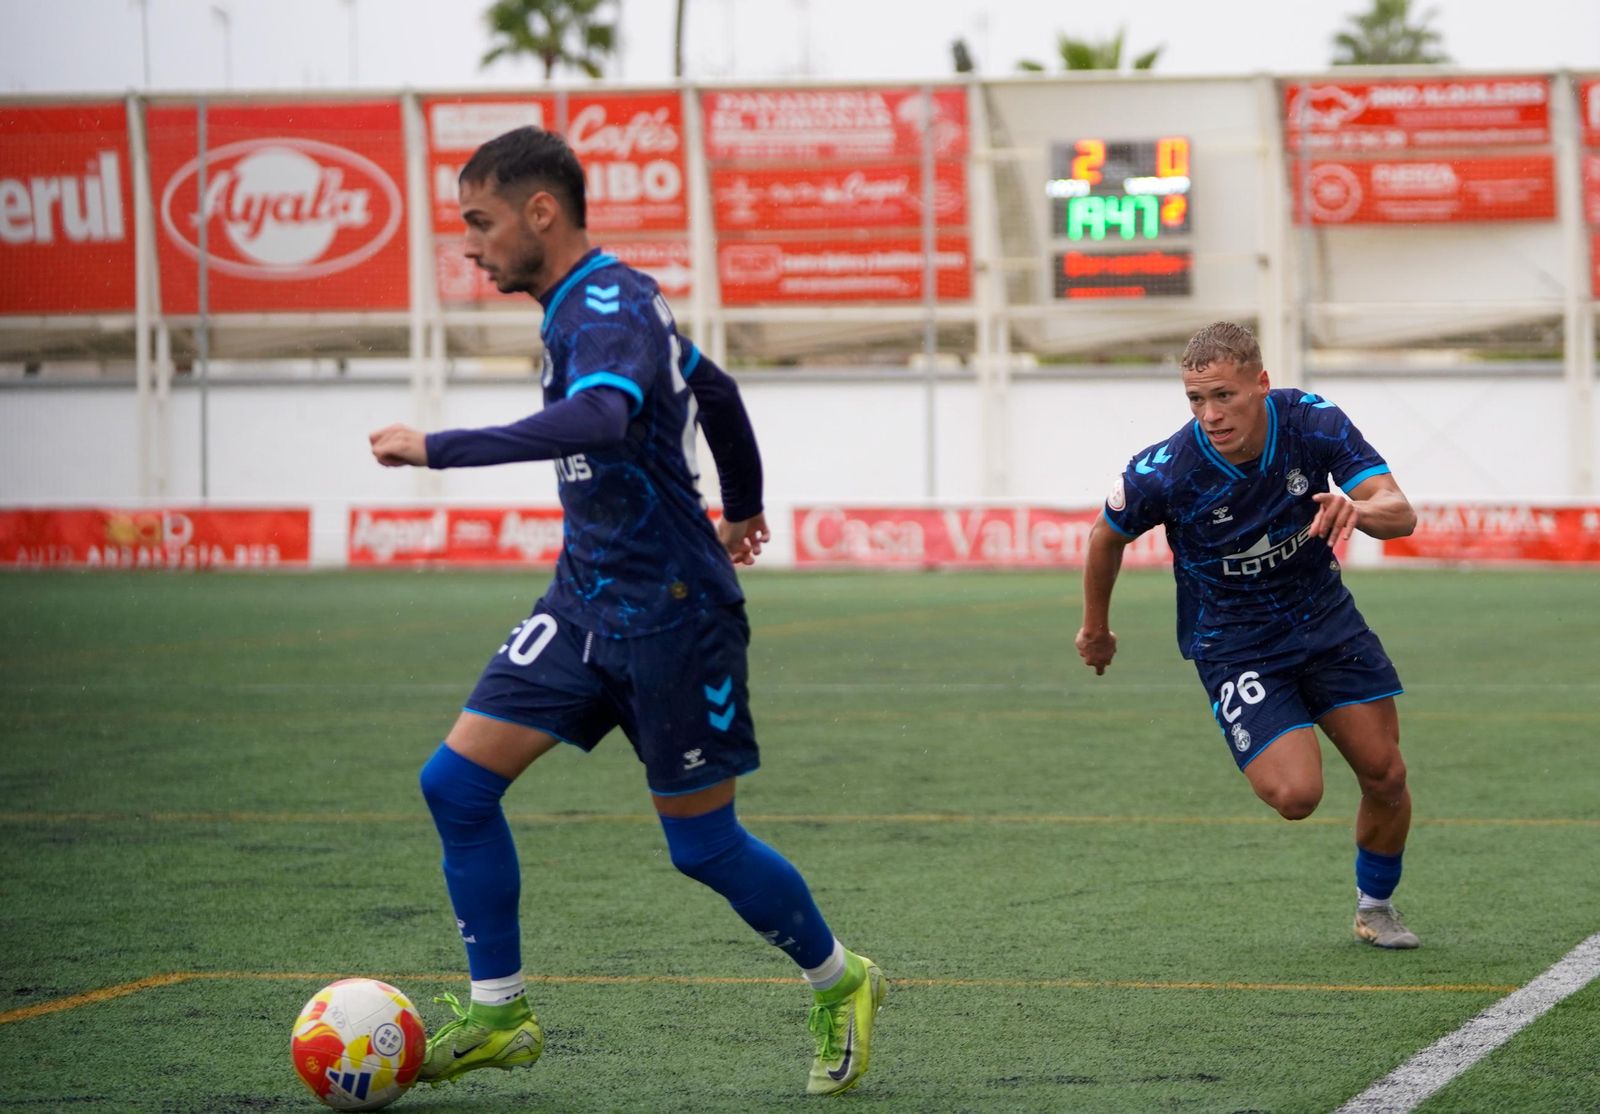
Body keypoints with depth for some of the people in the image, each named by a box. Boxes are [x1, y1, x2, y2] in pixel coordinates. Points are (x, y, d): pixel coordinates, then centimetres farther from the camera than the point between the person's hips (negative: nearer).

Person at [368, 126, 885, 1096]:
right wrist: (742, 509, 42)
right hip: (587, 600, 9)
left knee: (704, 844, 3)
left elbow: (602, 418, -42)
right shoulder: (593, 307, 11)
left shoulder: (611, 307, -19)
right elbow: (714, 389, 27)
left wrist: (439, 450, -42)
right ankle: (499, 1014, 5)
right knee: (458, 780, -3)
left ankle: (839, 985, 26)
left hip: (671, 610, -9)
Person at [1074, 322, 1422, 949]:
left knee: (1386, 776, 2)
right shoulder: (1164, 473, -26)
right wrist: (1096, 630, 11)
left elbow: (1400, 514, -21)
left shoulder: (1312, 422, -19)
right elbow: (1107, 536, -4)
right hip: (1232, 640, -3)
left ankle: (1375, 904, 30)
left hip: (1322, 612, 3)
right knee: (1296, 794, -19)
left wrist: (1357, 509, -46)